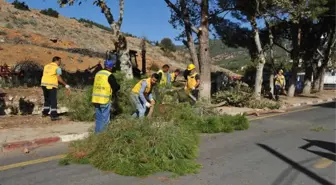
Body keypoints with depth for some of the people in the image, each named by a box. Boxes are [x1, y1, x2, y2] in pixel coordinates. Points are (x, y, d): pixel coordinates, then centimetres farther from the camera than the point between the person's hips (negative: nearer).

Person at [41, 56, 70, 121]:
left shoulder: (46, 66, 14)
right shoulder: (57, 68, -6)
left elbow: (44, 75, 16)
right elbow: (59, 78, -11)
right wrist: (66, 85, -5)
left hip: (44, 84, 7)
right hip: (52, 85, -7)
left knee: (47, 99, 21)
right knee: (53, 101, -3)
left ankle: (45, 113, 29)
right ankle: (53, 116, -5)